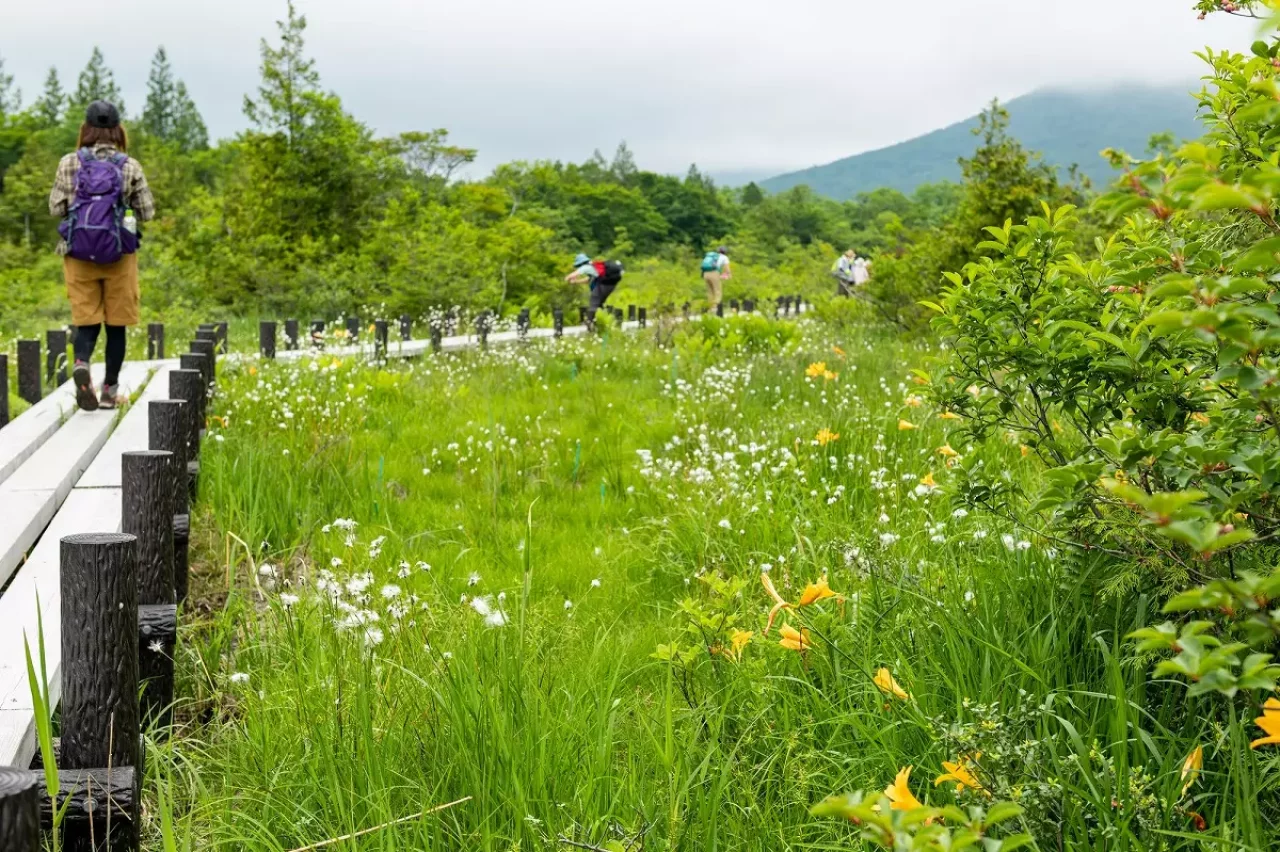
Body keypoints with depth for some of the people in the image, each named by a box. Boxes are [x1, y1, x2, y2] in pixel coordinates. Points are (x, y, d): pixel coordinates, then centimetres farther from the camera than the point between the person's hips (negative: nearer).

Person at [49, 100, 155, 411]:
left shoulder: (69, 164, -1)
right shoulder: (129, 166, -4)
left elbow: (55, 208, 2)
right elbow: (147, 212, 0)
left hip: (78, 254, 1)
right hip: (119, 255, -1)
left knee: (86, 320, 7)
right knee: (116, 323, 10)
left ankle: (81, 363, -23)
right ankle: (110, 390, 14)